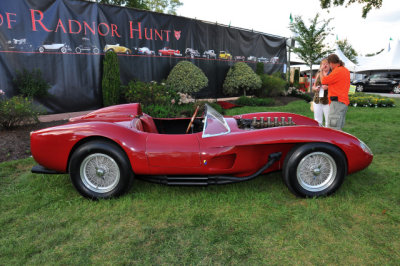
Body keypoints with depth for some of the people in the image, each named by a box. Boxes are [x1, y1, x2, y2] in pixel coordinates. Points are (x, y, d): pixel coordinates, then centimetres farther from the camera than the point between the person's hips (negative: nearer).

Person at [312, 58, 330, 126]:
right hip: (317, 100, 5)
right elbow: (313, 86, 19)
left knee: (328, 121, -4)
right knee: (317, 122, 9)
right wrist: (315, 88, 0)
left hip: (327, 101, -5)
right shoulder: (318, 74, 13)